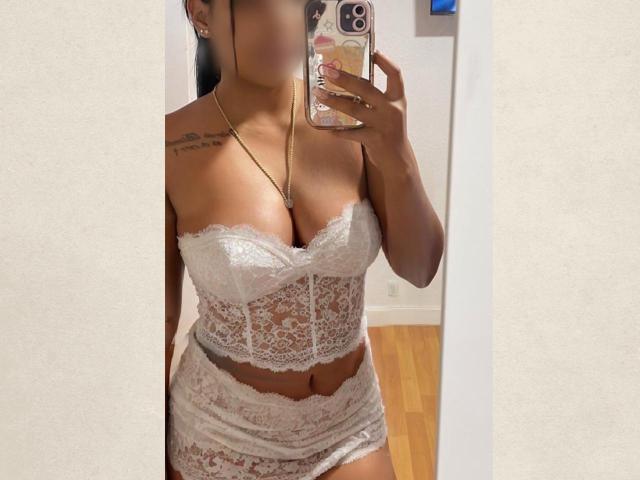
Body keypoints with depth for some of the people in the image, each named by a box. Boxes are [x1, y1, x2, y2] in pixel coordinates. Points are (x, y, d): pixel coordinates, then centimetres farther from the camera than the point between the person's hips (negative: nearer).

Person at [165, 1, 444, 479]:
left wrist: (398, 162, -25)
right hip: (223, 436, -1)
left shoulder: (353, 116, -12)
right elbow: (162, 317, -7)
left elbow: (419, 269, -8)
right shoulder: (173, 148, -17)